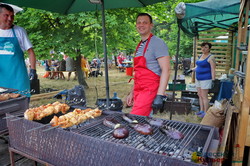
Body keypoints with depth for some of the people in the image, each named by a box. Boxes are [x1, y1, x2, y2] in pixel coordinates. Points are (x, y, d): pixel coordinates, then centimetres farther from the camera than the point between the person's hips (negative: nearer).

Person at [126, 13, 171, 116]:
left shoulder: (157, 43, -7)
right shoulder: (139, 46, 18)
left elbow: (166, 70, -15)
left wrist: (160, 96, -22)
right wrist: (132, 93, 20)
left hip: (150, 90, -8)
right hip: (139, 91, 8)